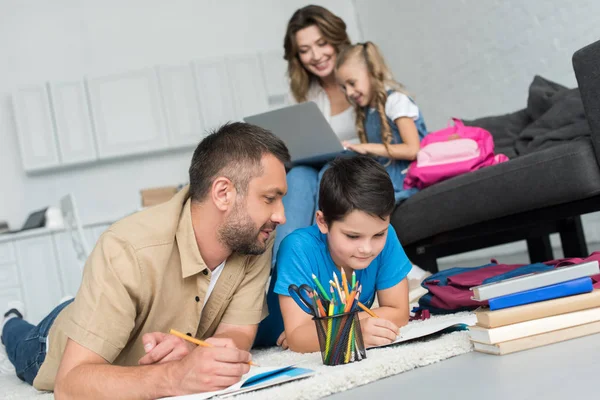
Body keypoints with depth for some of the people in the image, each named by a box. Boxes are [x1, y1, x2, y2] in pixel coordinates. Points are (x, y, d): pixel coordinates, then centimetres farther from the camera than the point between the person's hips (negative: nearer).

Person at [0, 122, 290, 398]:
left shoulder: (255, 242, -28)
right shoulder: (127, 251, -43)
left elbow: (239, 334, -25)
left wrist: (194, 353, -47)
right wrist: (175, 377, -61)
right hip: (73, 367, -3)